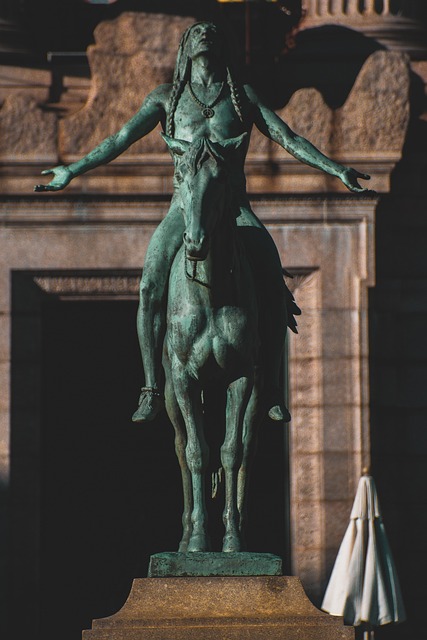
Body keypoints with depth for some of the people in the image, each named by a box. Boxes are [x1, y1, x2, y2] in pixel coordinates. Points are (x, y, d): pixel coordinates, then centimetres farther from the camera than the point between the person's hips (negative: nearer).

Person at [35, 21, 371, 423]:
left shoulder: (244, 96, 16)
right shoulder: (166, 98, 15)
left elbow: (288, 139, 10)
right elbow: (119, 140, 10)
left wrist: (336, 170, -2)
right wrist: (71, 172, 1)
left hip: (234, 204, 0)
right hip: (185, 204, 0)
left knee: (272, 284, -23)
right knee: (151, 286, -24)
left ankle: (271, 389, -13)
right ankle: (151, 390, -15)